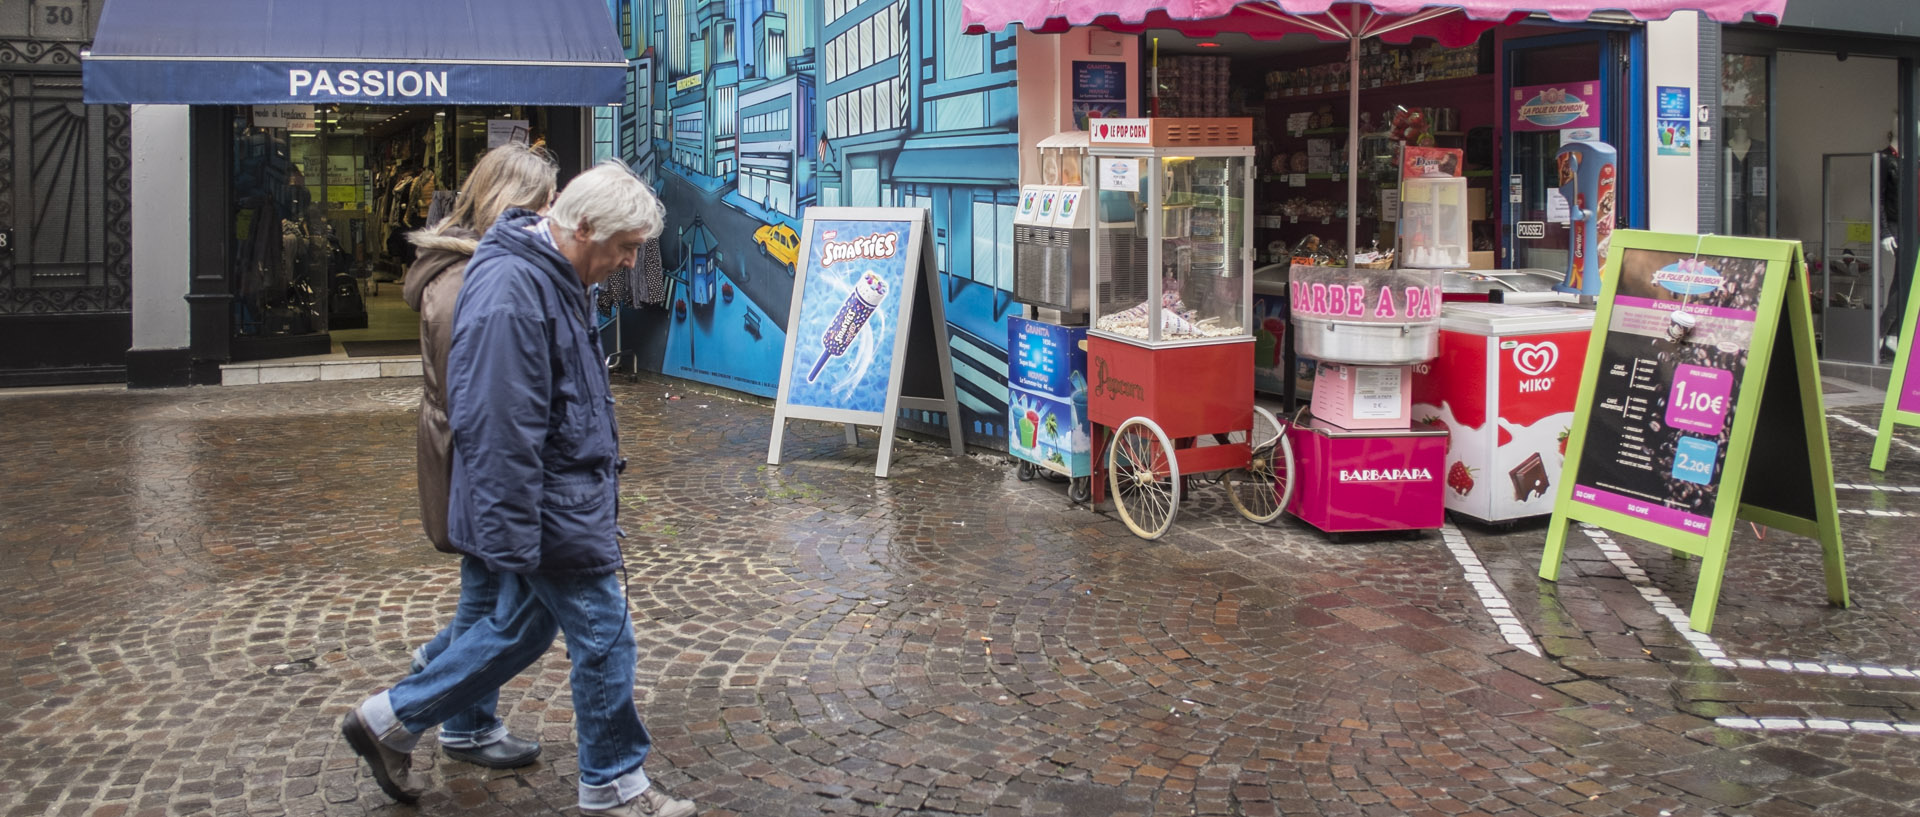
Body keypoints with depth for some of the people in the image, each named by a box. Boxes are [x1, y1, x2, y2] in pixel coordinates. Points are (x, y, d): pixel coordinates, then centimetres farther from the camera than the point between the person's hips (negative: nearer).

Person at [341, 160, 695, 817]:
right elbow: (497, 429, -27)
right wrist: (513, 539, -24)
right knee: (603, 637, 2)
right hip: (551, 509, -10)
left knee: (521, 627, 19)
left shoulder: (551, 277, 10)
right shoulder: (510, 291, -24)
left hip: (568, 500, 10)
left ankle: (391, 720, 30)